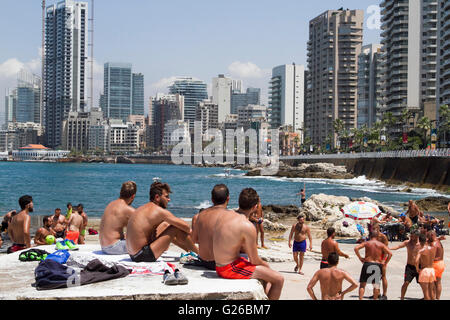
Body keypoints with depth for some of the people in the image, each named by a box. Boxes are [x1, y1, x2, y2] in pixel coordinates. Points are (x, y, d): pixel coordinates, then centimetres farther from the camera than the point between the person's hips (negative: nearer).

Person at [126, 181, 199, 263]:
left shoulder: (143, 208, 14)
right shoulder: (158, 210, -13)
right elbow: (185, 226, -11)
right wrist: (189, 231, 11)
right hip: (143, 256, -9)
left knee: (165, 225, 23)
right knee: (177, 228, -7)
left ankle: (188, 250, 33)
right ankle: (198, 252, 12)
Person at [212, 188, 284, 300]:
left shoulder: (225, 214, 4)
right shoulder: (248, 227, -21)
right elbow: (255, 261, -13)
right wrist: (266, 265, 10)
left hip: (219, 265, 9)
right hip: (230, 269, -9)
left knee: (268, 274, 24)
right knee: (279, 279, -5)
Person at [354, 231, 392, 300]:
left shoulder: (367, 243, 4)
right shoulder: (381, 244, 6)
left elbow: (356, 248, -8)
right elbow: (390, 253, -3)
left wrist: (360, 258, -1)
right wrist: (385, 262, 4)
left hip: (367, 264, -1)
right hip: (378, 265, 1)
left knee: (362, 284, 5)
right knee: (376, 285, 15)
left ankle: (360, 298, -7)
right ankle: (375, 298, 17)